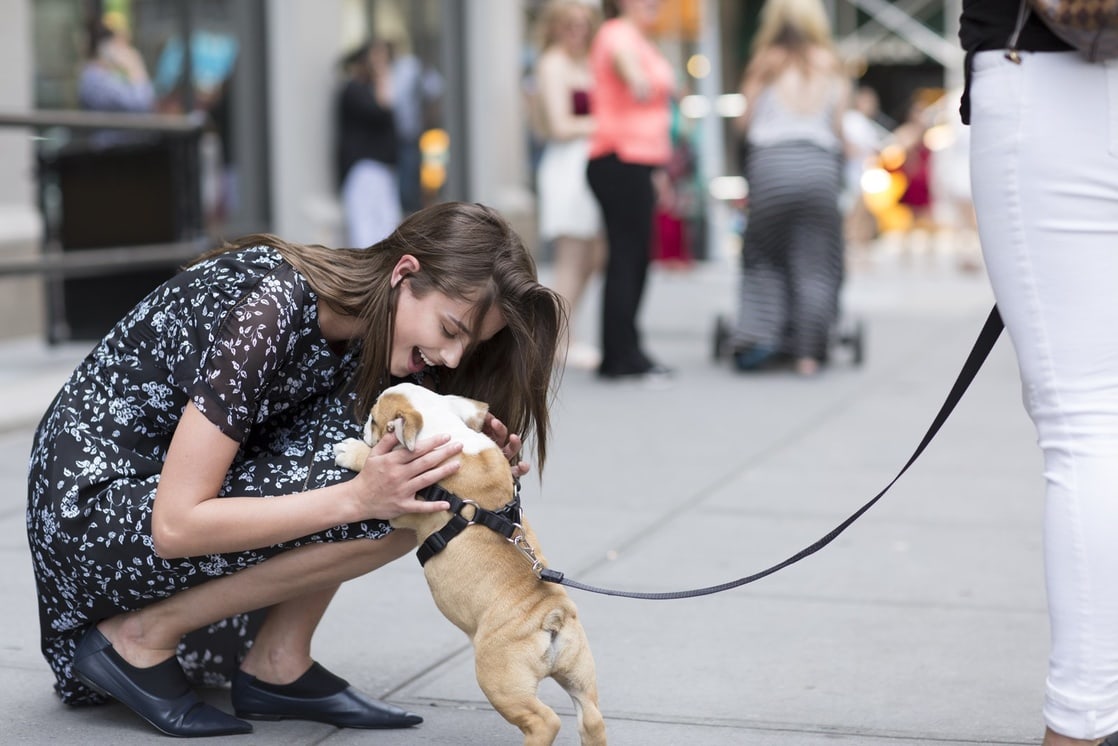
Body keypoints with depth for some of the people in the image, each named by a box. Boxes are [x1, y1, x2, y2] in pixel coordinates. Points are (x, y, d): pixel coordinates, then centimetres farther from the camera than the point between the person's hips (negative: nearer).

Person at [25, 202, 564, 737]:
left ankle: (277, 664, -4)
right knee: (380, 516, -23)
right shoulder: (266, 308, -28)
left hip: (182, 477, 8)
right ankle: (143, 639, -9)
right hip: (91, 509, -8)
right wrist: (358, 496, -33)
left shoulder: (372, 327, -3)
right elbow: (175, 526, -29)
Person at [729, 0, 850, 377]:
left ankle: (759, 335, 0)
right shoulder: (831, 65, 8)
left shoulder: (765, 63, 4)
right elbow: (839, 127, 6)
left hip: (770, 163, -1)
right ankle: (808, 352, 3)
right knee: (814, 264, 5)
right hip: (820, 166, 1)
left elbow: (744, 122, 4)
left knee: (764, 256, 13)